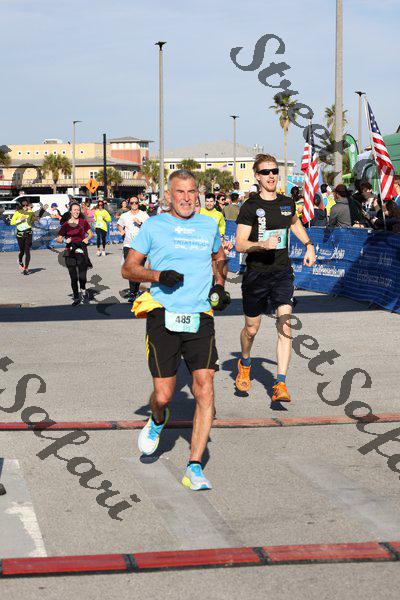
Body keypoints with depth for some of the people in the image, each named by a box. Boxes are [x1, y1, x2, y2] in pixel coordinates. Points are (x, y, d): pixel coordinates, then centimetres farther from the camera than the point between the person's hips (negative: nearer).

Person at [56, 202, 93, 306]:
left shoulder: (83, 222, 4)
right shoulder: (66, 225, 3)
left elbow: (91, 234, 16)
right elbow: (58, 239, 6)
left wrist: (87, 239, -4)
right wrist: (65, 240, -13)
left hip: (81, 252, 0)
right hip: (70, 253, 0)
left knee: (82, 277, -8)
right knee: (73, 278, 4)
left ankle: (83, 291, 23)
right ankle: (76, 298, 21)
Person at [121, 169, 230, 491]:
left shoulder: (209, 226, 13)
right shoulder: (153, 226, 4)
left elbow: (220, 258, 32)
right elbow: (129, 268, 6)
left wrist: (219, 284, 12)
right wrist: (159, 276, -12)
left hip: (200, 318, 2)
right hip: (163, 317, -2)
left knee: (205, 390, -11)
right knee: (163, 394, -4)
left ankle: (194, 467, -5)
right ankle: (158, 420, 35)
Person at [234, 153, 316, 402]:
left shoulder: (287, 203, 7)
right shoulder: (250, 207, -8)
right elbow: (239, 244, -13)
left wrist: (309, 245, 21)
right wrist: (263, 244, -28)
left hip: (283, 273, 3)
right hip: (256, 274, -3)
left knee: (285, 326, -12)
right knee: (252, 329, 11)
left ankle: (281, 384, -12)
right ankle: (245, 364, 43)